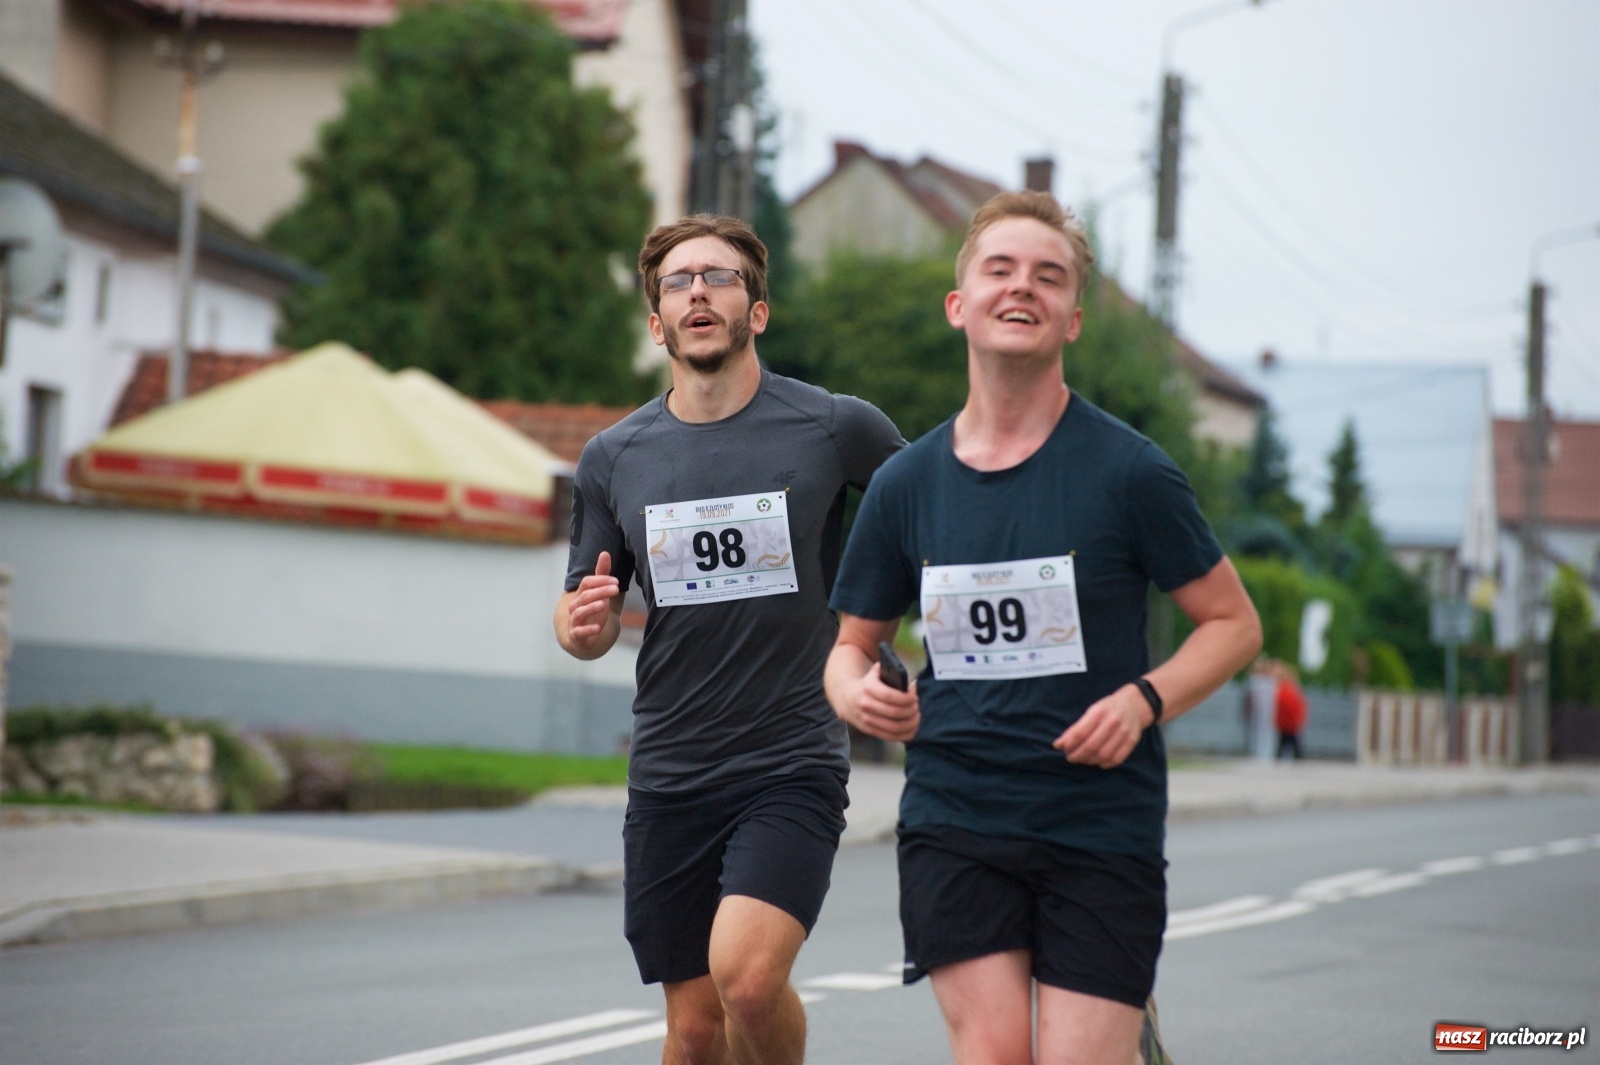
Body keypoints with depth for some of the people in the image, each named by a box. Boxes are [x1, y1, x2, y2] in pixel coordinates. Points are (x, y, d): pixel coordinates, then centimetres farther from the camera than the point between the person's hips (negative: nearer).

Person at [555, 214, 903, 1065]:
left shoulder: (837, 429, -3)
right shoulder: (612, 460, 6)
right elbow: (582, 616, 15)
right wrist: (583, 626, -9)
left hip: (792, 764, -3)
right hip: (669, 777, 3)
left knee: (746, 973, -24)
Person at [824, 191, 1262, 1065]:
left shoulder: (1127, 471, -4)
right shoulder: (905, 484, 5)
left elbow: (1233, 623, 3)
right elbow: (853, 640, 16)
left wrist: (1143, 698, -14)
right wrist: (857, 694, -7)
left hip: (1102, 823, -2)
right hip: (952, 821, 2)